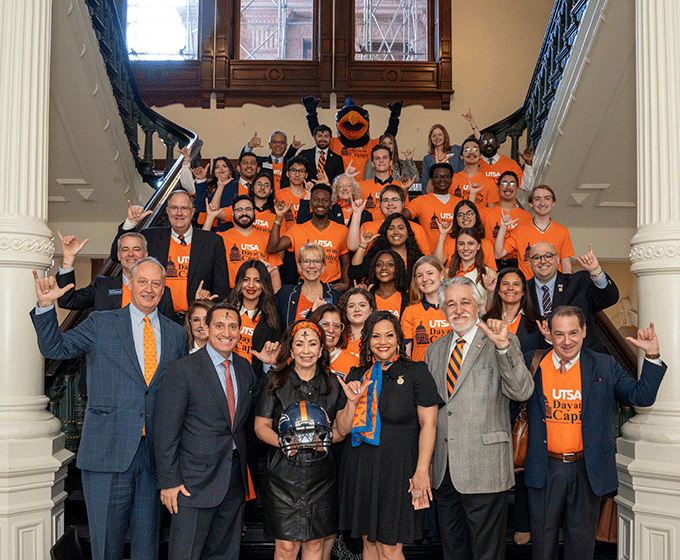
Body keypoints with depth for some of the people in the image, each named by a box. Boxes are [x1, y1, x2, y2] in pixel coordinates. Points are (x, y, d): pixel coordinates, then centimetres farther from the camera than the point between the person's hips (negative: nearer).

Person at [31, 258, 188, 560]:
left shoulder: (177, 334, 10)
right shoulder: (100, 324, 4)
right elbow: (54, 348, 4)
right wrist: (46, 306, -11)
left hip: (155, 452, 2)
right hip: (108, 449, -2)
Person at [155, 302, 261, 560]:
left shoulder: (244, 367, 8)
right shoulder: (182, 371, -11)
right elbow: (166, 431, -11)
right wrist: (169, 481, -13)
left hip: (235, 477, 6)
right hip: (196, 479, -6)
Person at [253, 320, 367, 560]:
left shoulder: (333, 384, 5)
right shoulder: (276, 382, -2)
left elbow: (341, 431, 6)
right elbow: (260, 426, -1)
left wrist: (352, 402, -9)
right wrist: (282, 441, -19)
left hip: (320, 475, 2)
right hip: (284, 474, -2)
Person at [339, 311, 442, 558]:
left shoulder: (416, 373, -3)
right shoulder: (357, 375, 10)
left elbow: (428, 424, -7)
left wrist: (422, 470, -12)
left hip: (397, 470, -4)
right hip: (361, 469, 4)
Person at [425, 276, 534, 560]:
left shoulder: (502, 344, -4)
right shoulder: (434, 351, 14)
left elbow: (522, 391, -18)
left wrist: (503, 346, -31)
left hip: (484, 469, -5)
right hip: (443, 471, 5)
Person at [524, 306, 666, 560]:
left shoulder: (605, 366, 0)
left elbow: (641, 397, -2)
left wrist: (652, 356, -11)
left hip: (587, 470, 0)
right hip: (545, 469, 0)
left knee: (581, 539, 14)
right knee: (543, 537, 13)